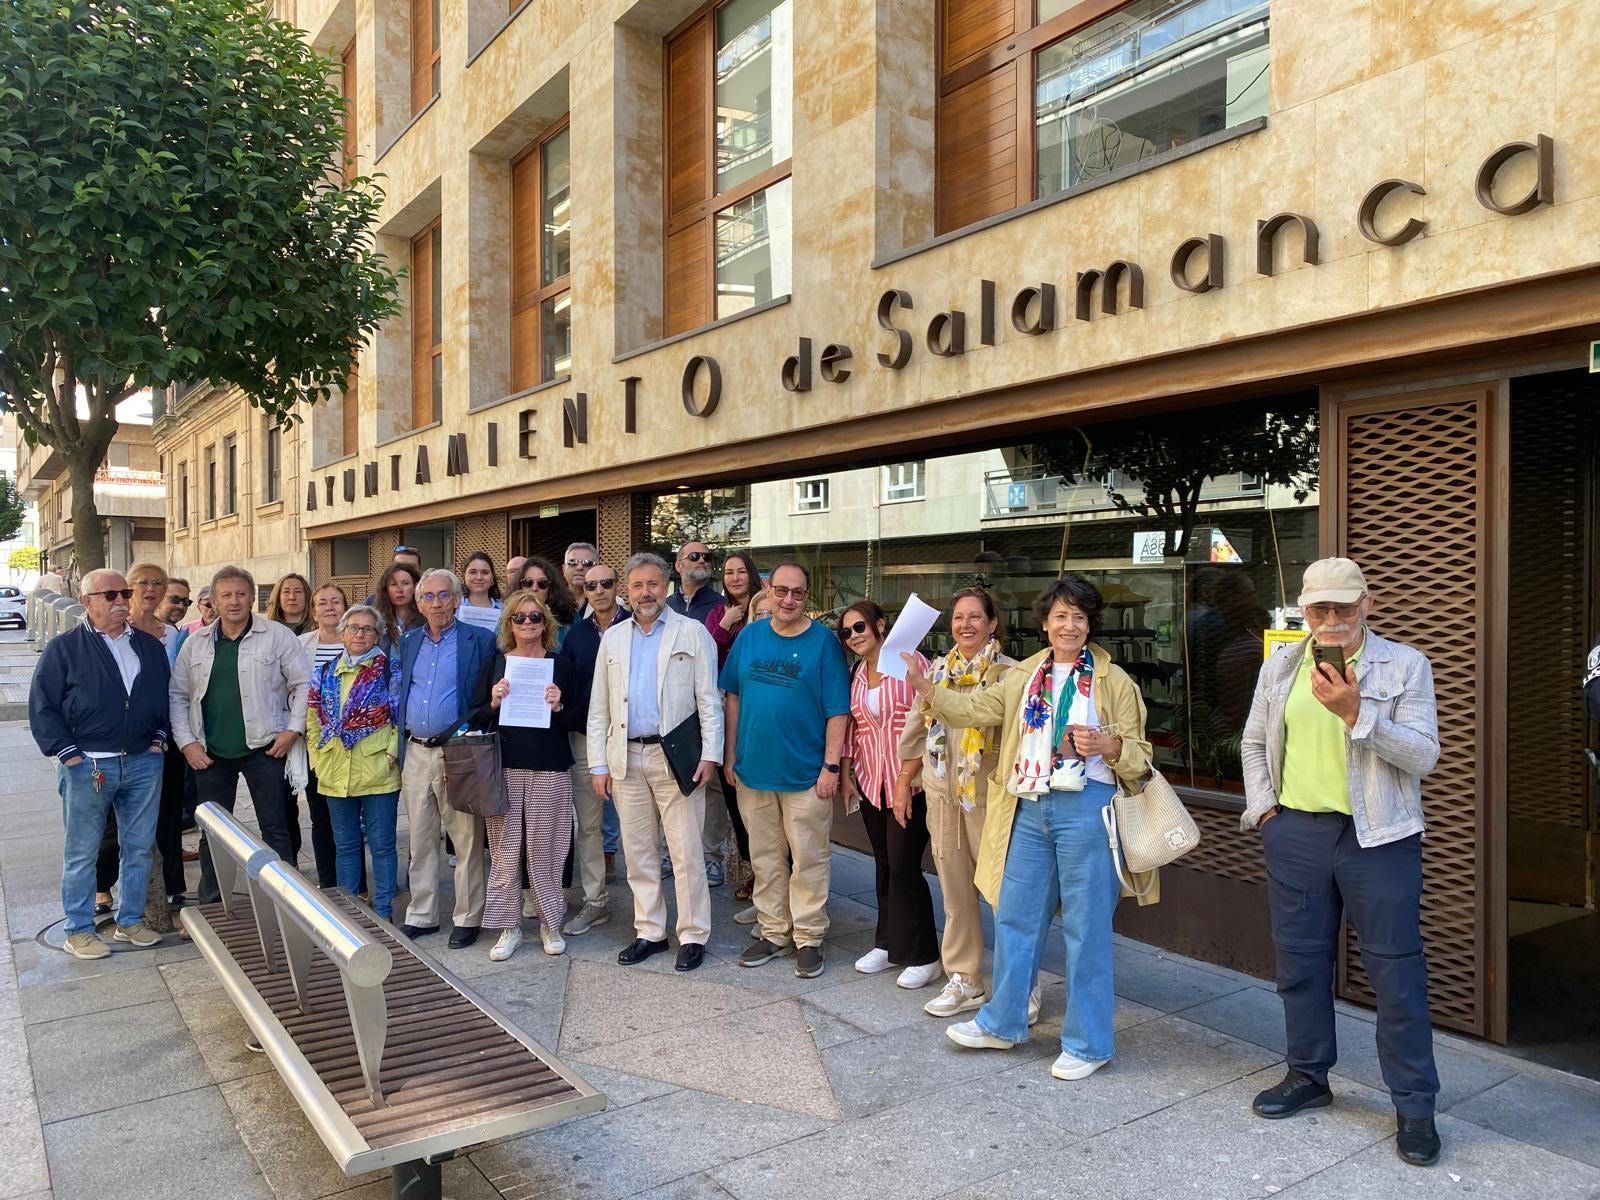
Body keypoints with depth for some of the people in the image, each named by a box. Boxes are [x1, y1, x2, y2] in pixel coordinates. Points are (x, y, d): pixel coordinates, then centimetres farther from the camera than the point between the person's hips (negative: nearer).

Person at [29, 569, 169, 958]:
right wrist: (71, 757, -10)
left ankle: (130, 921, 23)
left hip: (143, 763, 4)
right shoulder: (64, 648, -3)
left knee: (139, 848, 10)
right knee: (82, 852, 5)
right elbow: (42, 708, -4)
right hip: (87, 766, -4)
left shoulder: (150, 646, 10)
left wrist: (158, 740, 5)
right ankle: (79, 931, 17)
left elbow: (164, 699, 18)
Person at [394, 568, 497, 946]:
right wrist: (397, 740, 8)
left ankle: (468, 918, 13)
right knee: (420, 840, 13)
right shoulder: (408, 641, 13)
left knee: (466, 840, 1)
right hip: (415, 754, 5)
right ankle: (421, 916, 24)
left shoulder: (480, 641, -4)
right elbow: (398, 694, 19)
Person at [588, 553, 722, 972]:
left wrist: (710, 754, -11)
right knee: (638, 851, 11)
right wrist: (598, 763, 5)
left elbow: (709, 700, -3)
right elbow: (598, 707, 11)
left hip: (675, 757, -4)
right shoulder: (612, 638, 11)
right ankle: (649, 932, 23)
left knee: (686, 852, -1)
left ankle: (693, 936, 11)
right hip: (626, 759, 4)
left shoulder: (693, 633, 0)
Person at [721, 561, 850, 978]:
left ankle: (808, 939, 18)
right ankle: (774, 933, 27)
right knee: (764, 858, 14)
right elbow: (734, 697, 10)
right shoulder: (749, 637, 4)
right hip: (753, 770, 4)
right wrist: (731, 753, 7)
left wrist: (831, 765, -12)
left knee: (808, 860, 5)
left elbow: (838, 711, -8)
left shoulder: (823, 642, -7)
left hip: (806, 772, -4)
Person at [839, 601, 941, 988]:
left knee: (903, 866, -5)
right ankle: (887, 944, 26)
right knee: (884, 865, 13)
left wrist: (906, 783, -15)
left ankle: (923, 956, 8)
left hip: (908, 783, -6)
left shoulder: (911, 663, -11)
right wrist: (845, 774, 12)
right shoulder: (856, 674, 9)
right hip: (871, 782, 6)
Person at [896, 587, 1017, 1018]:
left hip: (988, 797, -5)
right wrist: (903, 782, 17)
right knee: (955, 891, 12)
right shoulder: (940, 670, 11)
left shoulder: (1008, 673, -7)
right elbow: (918, 731, 16)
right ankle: (965, 981, 24)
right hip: (941, 795, 5)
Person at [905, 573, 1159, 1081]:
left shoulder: (1113, 680, -1)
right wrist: (927, 689, -6)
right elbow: (975, 708, 6)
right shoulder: (1024, 676, 12)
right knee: (1014, 916, 13)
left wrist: (1108, 745, -22)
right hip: (1029, 809, 5)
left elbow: (1138, 753, -2)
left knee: (1086, 925, 3)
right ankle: (1001, 1023, 30)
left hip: (1085, 809, -5)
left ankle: (1088, 1043, 17)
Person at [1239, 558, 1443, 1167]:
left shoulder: (1405, 665, -4)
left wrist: (1356, 712, -23)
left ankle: (1414, 1104, 16)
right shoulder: (1280, 666, 7)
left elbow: (1423, 755, -11)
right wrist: (1262, 807, 5)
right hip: (1295, 833, 4)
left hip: (1378, 837, -4)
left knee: (1397, 970, 1)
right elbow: (1254, 743, 16)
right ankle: (1308, 1075, 31)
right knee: (1299, 962, 14)